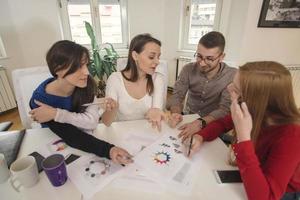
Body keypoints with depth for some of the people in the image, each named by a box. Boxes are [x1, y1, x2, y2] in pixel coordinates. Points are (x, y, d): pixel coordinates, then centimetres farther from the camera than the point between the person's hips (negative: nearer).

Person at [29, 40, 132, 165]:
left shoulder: (86, 84, -17)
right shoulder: (41, 99, -25)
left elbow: (92, 121, -24)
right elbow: (72, 137, -29)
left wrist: (56, 114, -31)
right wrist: (108, 150, -42)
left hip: (84, 141, 3)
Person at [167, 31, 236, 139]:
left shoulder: (232, 76, -16)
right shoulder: (188, 69, -9)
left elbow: (224, 109, -20)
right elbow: (177, 95, -9)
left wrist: (201, 123, -37)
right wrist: (176, 113, -31)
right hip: (189, 119, 2)